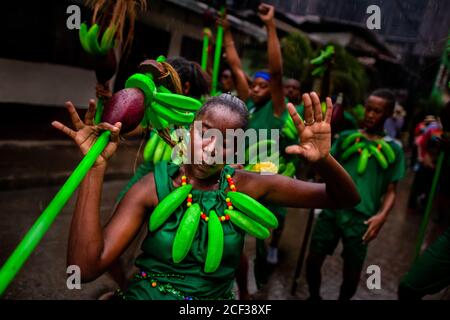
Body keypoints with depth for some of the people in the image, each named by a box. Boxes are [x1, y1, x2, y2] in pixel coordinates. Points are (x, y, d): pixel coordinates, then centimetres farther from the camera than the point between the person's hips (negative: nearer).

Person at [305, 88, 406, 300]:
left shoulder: (393, 149, 4)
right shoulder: (346, 137, 9)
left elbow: (390, 191, 3)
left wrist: (382, 215, -13)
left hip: (361, 218, -1)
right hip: (332, 210, 2)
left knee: (352, 275, 6)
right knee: (313, 260, 7)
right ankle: (314, 297, 36)